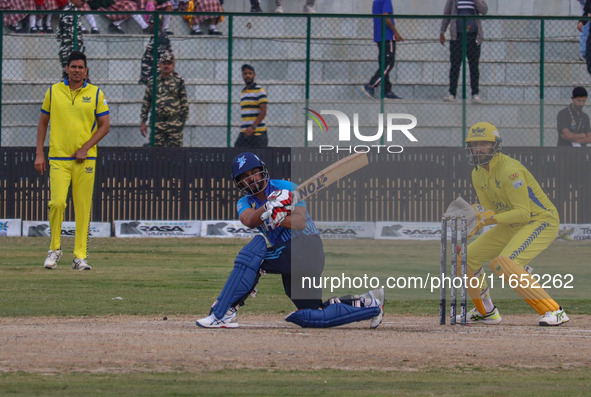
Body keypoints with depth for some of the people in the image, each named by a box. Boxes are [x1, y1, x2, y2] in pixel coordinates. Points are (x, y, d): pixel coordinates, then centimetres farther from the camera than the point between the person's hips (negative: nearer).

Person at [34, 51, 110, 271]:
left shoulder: (96, 94, 3)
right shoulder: (53, 91, 6)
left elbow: (105, 126, 4)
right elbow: (43, 123, 12)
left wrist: (85, 148, -8)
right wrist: (39, 154, 5)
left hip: (84, 160, 0)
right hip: (58, 158, 0)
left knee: (83, 208, -1)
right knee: (57, 202, -13)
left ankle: (80, 256, 4)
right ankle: (55, 248, 6)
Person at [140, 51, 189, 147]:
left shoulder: (179, 81, 4)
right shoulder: (153, 81, 9)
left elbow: (184, 103, 5)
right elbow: (146, 102, 12)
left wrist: (182, 120, -2)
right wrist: (143, 122, 8)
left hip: (174, 124, -2)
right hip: (157, 124, 2)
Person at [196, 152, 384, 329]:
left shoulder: (287, 188, -4)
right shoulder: (245, 203, 11)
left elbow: (301, 222, -19)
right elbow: (249, 220, -14)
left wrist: (278, 219, -39)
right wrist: (269, 207, -34)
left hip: (306, 247, -8)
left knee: (254, 252, -27)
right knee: (310, 317, 10)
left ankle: (222, 313, -26)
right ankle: (368, 304, 21)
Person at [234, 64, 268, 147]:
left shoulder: (259, 91, -4)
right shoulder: (243, 92, 18)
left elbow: (263, 112, -13)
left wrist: (253, 127, -24)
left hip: (257, 133, -7)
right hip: (244, 133, 7)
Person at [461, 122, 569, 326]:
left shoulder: (509, 170, -24)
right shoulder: (478, 174, 4)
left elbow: (524, 213, -26)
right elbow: (490, 210, 8)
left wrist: (494, 219, -35)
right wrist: (479, 214, -14)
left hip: (542, 221, -9)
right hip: (512, 225, 9)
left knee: (503, 263, -30)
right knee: (467, 257, 6)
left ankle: (553, 311, -27)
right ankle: (485, 312, 24)